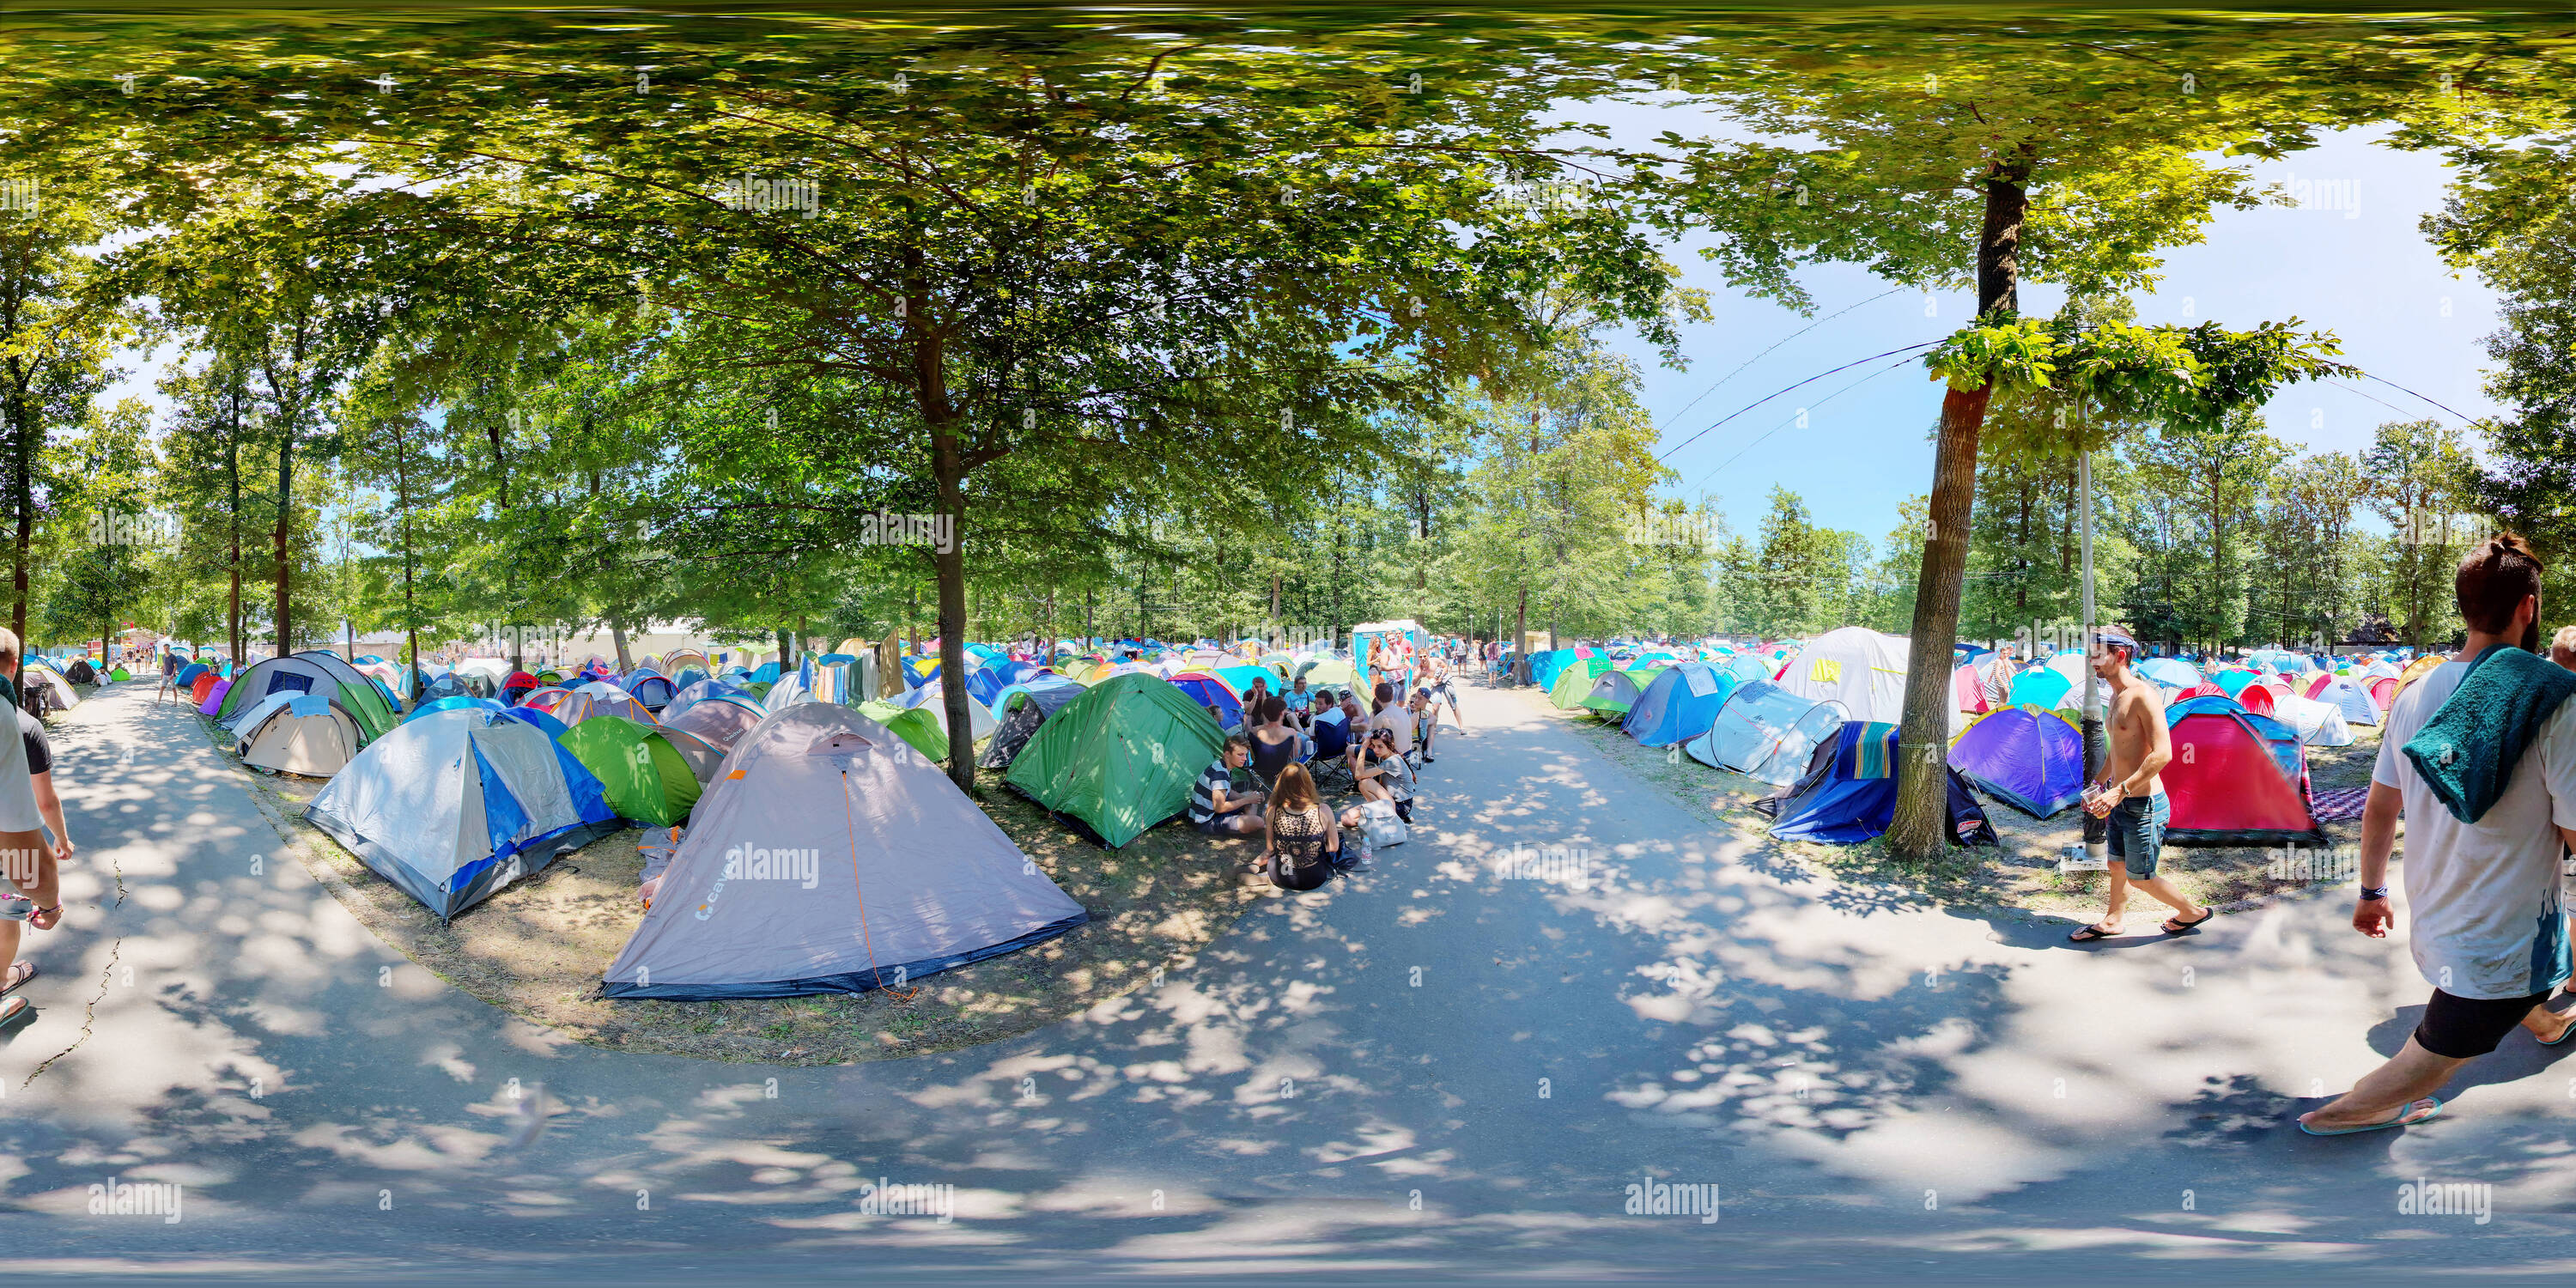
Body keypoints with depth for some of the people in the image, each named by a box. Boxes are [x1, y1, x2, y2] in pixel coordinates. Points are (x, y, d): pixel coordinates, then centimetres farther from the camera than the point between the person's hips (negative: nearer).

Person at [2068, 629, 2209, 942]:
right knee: (2117, 866, 20)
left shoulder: (2143, 695, -20)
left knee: (2139, 878, 5)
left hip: (2143, 805, -8)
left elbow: (2162, 754, -26)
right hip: (2121, 802, 8)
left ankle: (2193, 911, 25)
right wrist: (2098, 784, 20)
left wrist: (2120, 791, -27)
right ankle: (2111, 921, 35)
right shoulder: (2116, 696, 10)